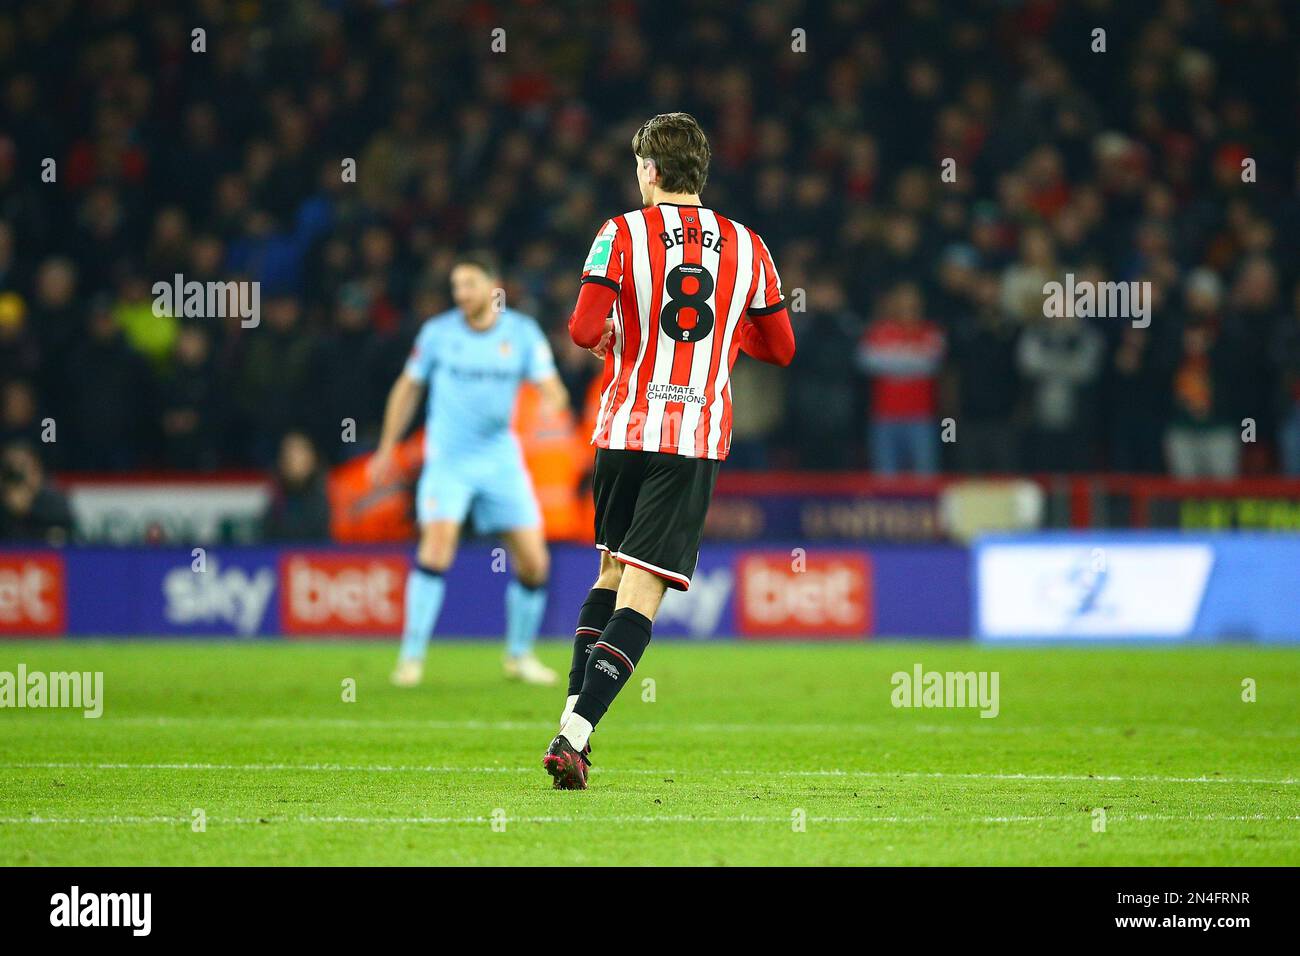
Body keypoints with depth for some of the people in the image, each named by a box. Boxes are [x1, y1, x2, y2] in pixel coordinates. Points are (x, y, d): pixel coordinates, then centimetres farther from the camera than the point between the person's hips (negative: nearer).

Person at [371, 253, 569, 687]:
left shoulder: (522, 333, -2)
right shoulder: (438, 332, -2)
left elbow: (552, 390, -6)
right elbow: (408, 387, 11)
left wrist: (552, 404, -30)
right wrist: (387, 448, 13)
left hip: (501, 460, 2)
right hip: (447, 459, -2)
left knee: (534, 563, -1)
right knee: (437, 546, -22)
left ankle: (519, 655, 21)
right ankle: (411, 656, -17)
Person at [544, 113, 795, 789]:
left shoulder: (622, 234, -2)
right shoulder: (746, 246, 6)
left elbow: (585, 329, -11)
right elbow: (780, 348, 13)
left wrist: (610, 336, 11)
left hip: (625, 428, 1)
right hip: (697, 436, -1)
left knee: (611, 570, 20)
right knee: (641, 592, -6)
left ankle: (572, 724, 15)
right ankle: (574, 735, -19)